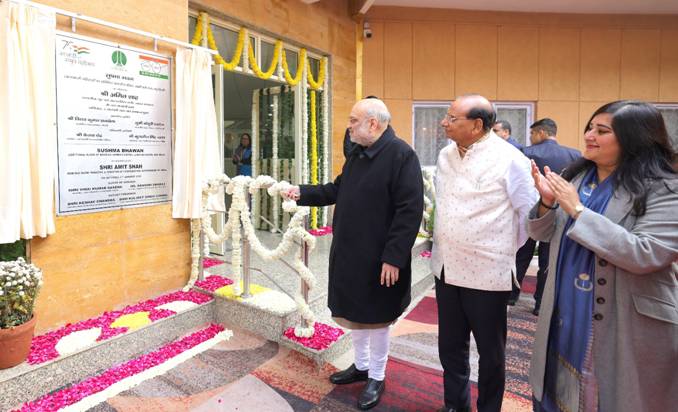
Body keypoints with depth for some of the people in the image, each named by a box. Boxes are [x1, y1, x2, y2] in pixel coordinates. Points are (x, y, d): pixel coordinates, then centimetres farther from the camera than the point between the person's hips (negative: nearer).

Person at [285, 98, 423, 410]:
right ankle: (361, 366, 41)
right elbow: (337, 190, 19)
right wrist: (303, 193, 10)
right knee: (353, 312, 20)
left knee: (375, 318, 9)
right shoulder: (357, 154, 11)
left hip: (378, 258, -8)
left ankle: (376, 378, 30)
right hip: (349, 252, 8)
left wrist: (393, 257, -23)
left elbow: (410, 210, -22)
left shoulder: (401, 155, -18)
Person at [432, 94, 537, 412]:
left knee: (490, 352, 14)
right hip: (446, 268, 6)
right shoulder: (445, 155, 5)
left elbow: (530, 212, -8)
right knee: (450, 345, 19)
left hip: (486, 273, -6)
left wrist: (507, 250, 0)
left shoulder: (509, 159, -15)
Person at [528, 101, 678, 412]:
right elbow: (544, 235, 7)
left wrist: (577, 210, -24)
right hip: (564, 316, 5)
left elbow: (645, 255, -26)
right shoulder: (575, 176, 3)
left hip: (625, 326, -5)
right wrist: (547, 203, -14)